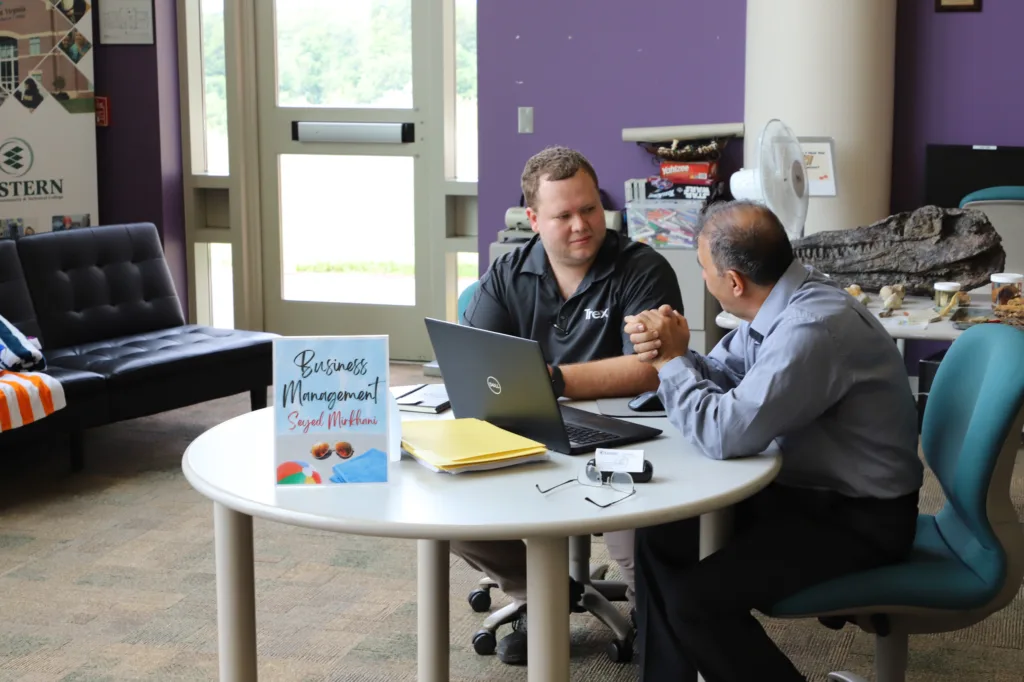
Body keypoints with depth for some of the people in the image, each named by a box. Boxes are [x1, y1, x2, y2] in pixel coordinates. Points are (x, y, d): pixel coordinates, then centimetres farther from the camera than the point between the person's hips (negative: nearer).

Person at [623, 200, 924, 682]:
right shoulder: (780, 302, 0)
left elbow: (726, 434, -32)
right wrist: (666, 351, -10)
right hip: (804, 486, 10)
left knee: (697, 599, -21)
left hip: (857, 516, -10)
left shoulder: (813, 326, -30)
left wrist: (671, 362, -17)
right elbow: (721, 378, 11)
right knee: (661, 529, 4)